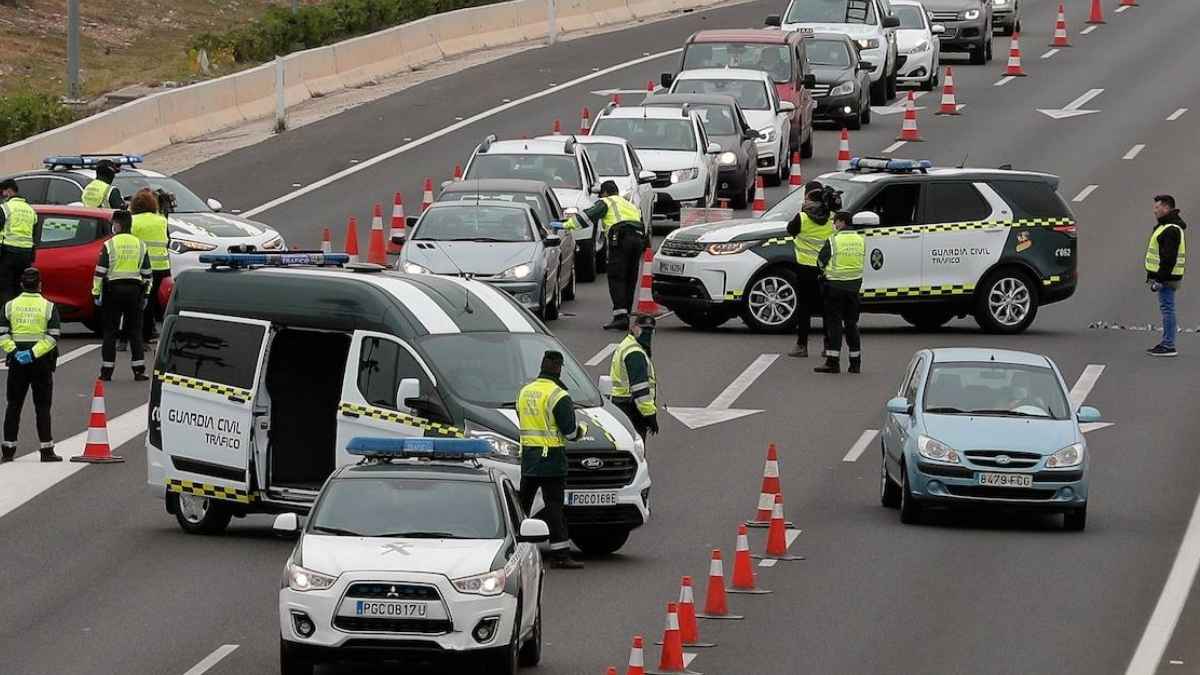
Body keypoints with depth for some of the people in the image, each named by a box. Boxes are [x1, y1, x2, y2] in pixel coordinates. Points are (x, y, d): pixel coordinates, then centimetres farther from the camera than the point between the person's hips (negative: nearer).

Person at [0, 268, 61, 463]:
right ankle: (46, 450, 1)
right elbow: (53, 335, -12)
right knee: (42, 406, 3)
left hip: (17, 361, 1)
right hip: (42, 363, -1)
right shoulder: (49, 307, -3)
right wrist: (34, 353, -15)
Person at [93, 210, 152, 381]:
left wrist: (96, 293, -1)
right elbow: (147, 273, 11)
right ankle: (139, 371, 2)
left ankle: (107, 371, 2)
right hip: (134, 290, 3)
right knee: (135, 331, 7)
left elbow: (100, 272, -8)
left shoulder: (109, 245, -6)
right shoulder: (140, 245, 7)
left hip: (113, 290, -3)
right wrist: (146, 294, 18)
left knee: (110, 331, 3)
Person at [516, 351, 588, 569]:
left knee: (523, 502, 15)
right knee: (553, 506, -7)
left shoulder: (524, 392, 10)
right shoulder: (558, 396, -13)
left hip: (528, 458, 7)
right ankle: (560, 555, -8)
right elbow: (570, 432, -13)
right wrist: (582, 430, 7)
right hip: (551, 457, -7)